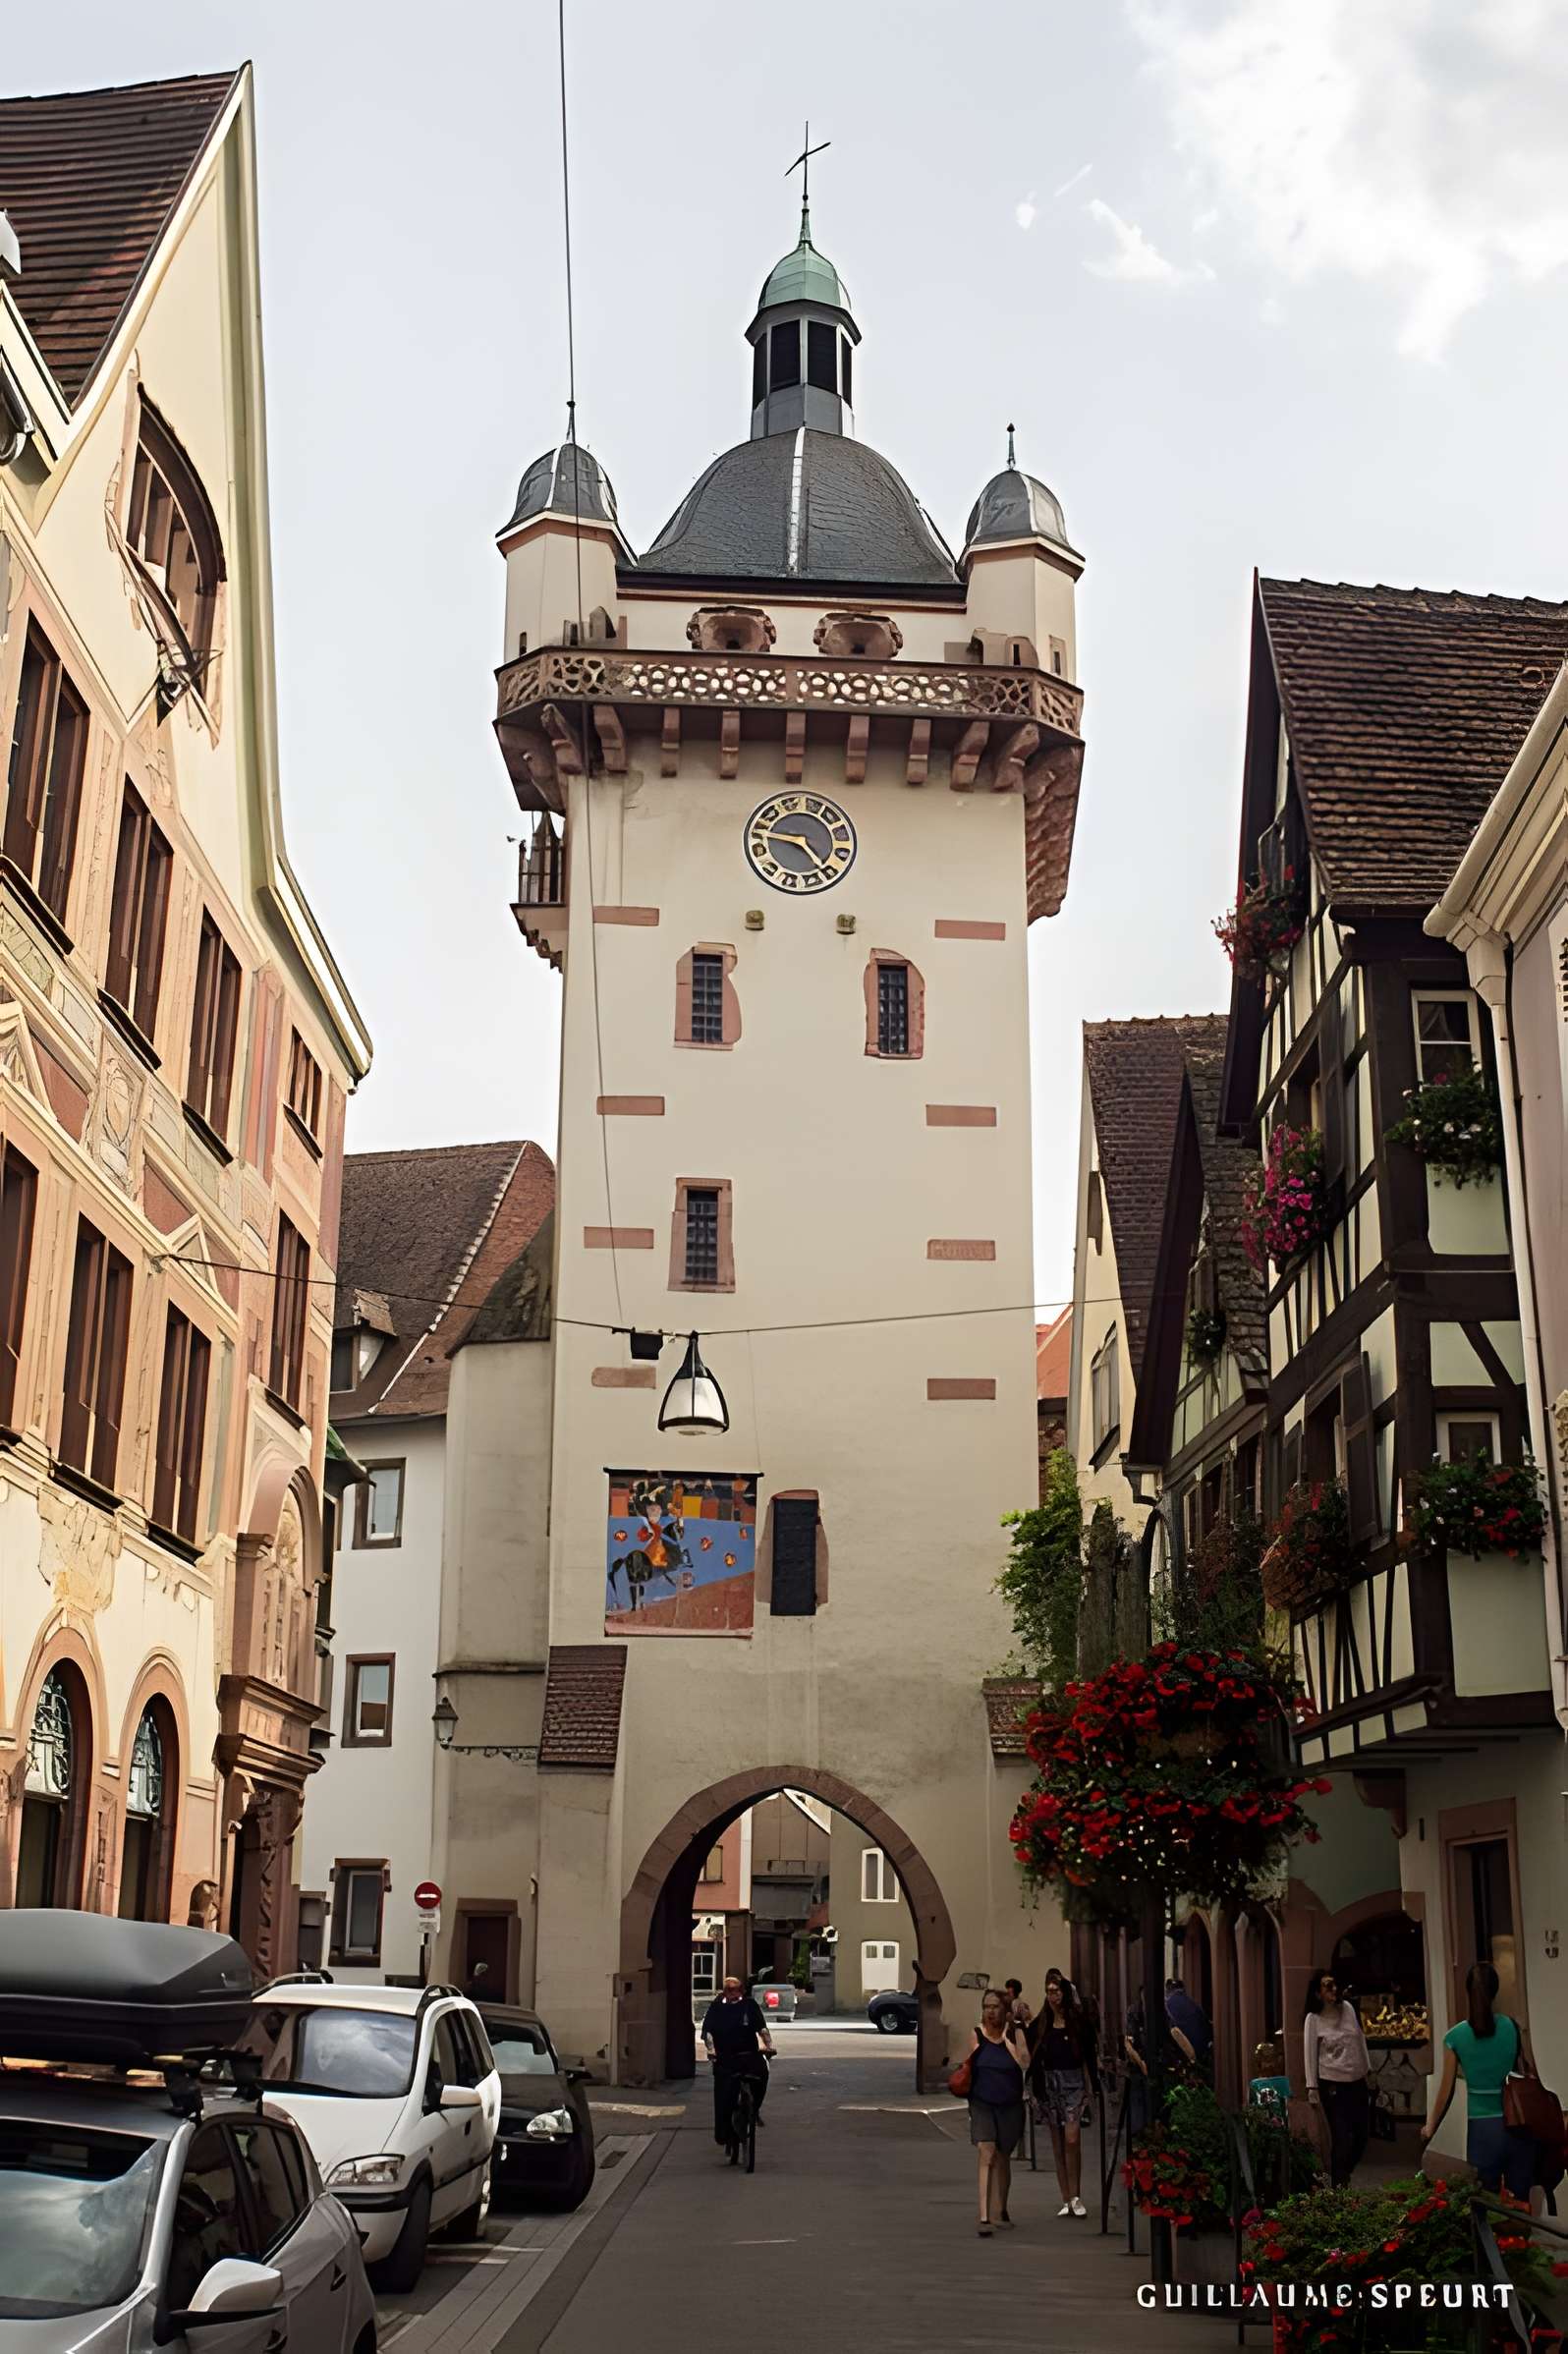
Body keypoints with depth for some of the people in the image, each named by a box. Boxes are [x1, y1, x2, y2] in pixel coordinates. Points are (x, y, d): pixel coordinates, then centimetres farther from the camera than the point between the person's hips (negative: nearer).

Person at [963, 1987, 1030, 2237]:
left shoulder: (1015, 2033, -4)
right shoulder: (977, 2035, -2)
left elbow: (1024, 2062, -20)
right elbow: (967, 2067, 10)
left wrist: (1006, 2037, -18)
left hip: (1010, 2105, 1)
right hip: (981, 2104, -1)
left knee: (1003, 2159, 15)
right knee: (986, 2154, -18)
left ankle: (1002, 2211, 36)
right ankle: (984, 2217, -21)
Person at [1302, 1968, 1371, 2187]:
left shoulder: (1348, 2008, 3)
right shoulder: (1313, 2019, -9)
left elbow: (1360, 2041, 13)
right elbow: (1310, 2054, -7)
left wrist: (1368, 2070, 15)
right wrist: (1312, 2088, -8)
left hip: (1357, 2081, 5)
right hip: (1332, 2084, -5)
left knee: (1362, 2132, 10)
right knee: (1342, 2136, -5)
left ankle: (1344, 2172, 33)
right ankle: (1338, 2185, 10)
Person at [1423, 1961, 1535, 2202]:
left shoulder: (1455, 2037, -4)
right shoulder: (1513, 2027, -3)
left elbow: (1447, 2091, 1)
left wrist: (1430, 2128, 15)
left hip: (1482, 2129, -1)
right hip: (1518, 2126, 1)